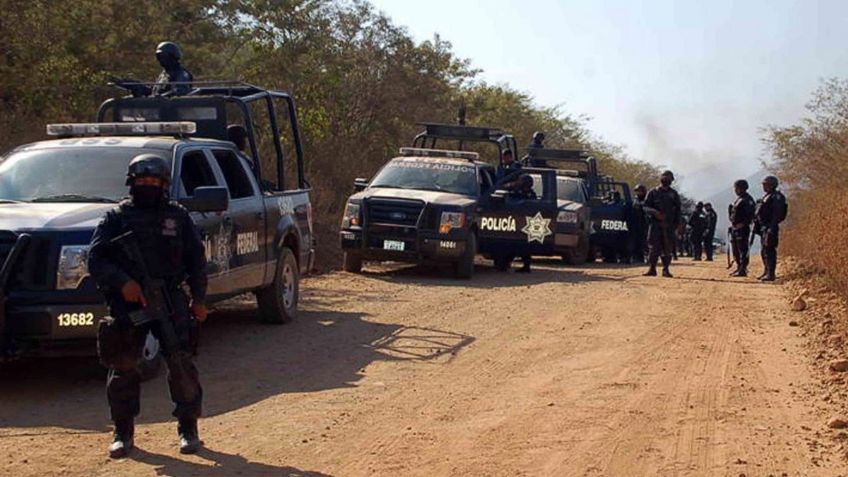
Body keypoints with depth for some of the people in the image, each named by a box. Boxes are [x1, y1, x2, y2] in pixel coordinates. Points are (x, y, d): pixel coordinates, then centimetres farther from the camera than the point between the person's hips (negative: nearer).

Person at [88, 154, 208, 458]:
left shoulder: (178, 217, 11)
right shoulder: (117, 218, 6)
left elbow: (196, 260, 14)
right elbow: (96, 259, -2)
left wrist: (198, 299, 7)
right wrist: (122, 282, -18)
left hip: (170, 299, 0)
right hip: (127, 303, 0)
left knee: (181, 363, -7)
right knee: (123, 367, 2)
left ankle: (188, 429, 3)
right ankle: (123, 433, 14)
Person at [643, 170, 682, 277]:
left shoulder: (674, 194, 13)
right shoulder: (653, 192, 6)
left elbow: (678, 210, 14)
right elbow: (645, 207, 2)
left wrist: (679, 224, 3)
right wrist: (655, 212, -17)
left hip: (669, 225, 2)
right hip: (655, 224, -2)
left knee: (668, 248, 1)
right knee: (653, 247, -6)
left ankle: (666, 269, 6)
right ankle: (652, 269, -3)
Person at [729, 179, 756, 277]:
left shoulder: (747, 200, -12)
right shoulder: (738, 199, 19)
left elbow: (750, 215, -20)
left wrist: (743, 224, -22)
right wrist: (733, 224, 17)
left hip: (742, 228, -10)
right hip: (735, 228, 10)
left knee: (743, 250, -9)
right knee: (736, 250, 14)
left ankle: (743, 270, -9)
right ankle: (739, 268, 21)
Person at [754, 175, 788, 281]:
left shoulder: (776, 197, -12)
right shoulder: (766, 197, 19)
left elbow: (777, 214, -20)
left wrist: (772, 228, -25)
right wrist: (758, 225, 20)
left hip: (770, 228, -10)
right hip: (763, 227, 10)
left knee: (769, 251, -11)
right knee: (764, 251, 15)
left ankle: (771, 274, -10)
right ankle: (766, 272, 23)